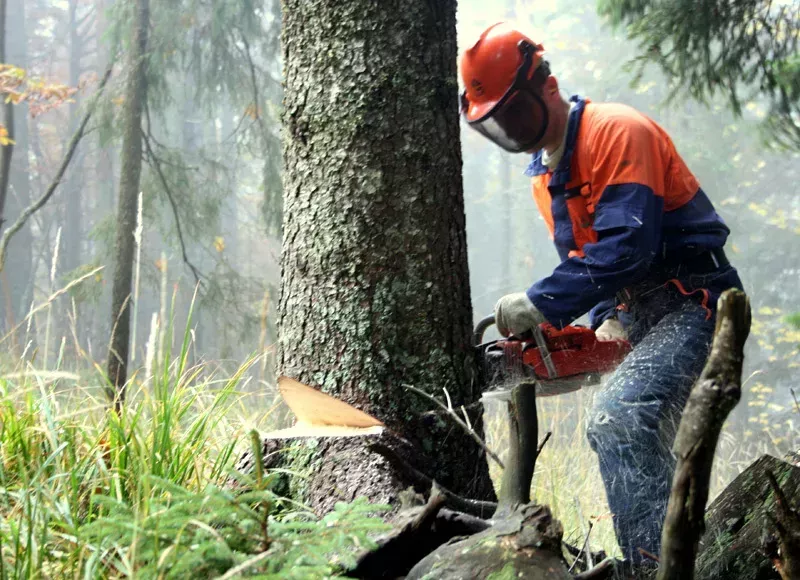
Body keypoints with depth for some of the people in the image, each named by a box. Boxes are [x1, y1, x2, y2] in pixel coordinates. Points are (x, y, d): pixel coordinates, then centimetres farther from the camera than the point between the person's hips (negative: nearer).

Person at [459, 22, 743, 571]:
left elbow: (624, 247, -27)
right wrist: (605, 319, 1)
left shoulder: (617, 132, -17)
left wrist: (539, 305, -24)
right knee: (639, 445, 13)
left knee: (619, 419, -28)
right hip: (635, 314, 10)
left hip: (690, 304, -10)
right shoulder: (545, 175, 13)